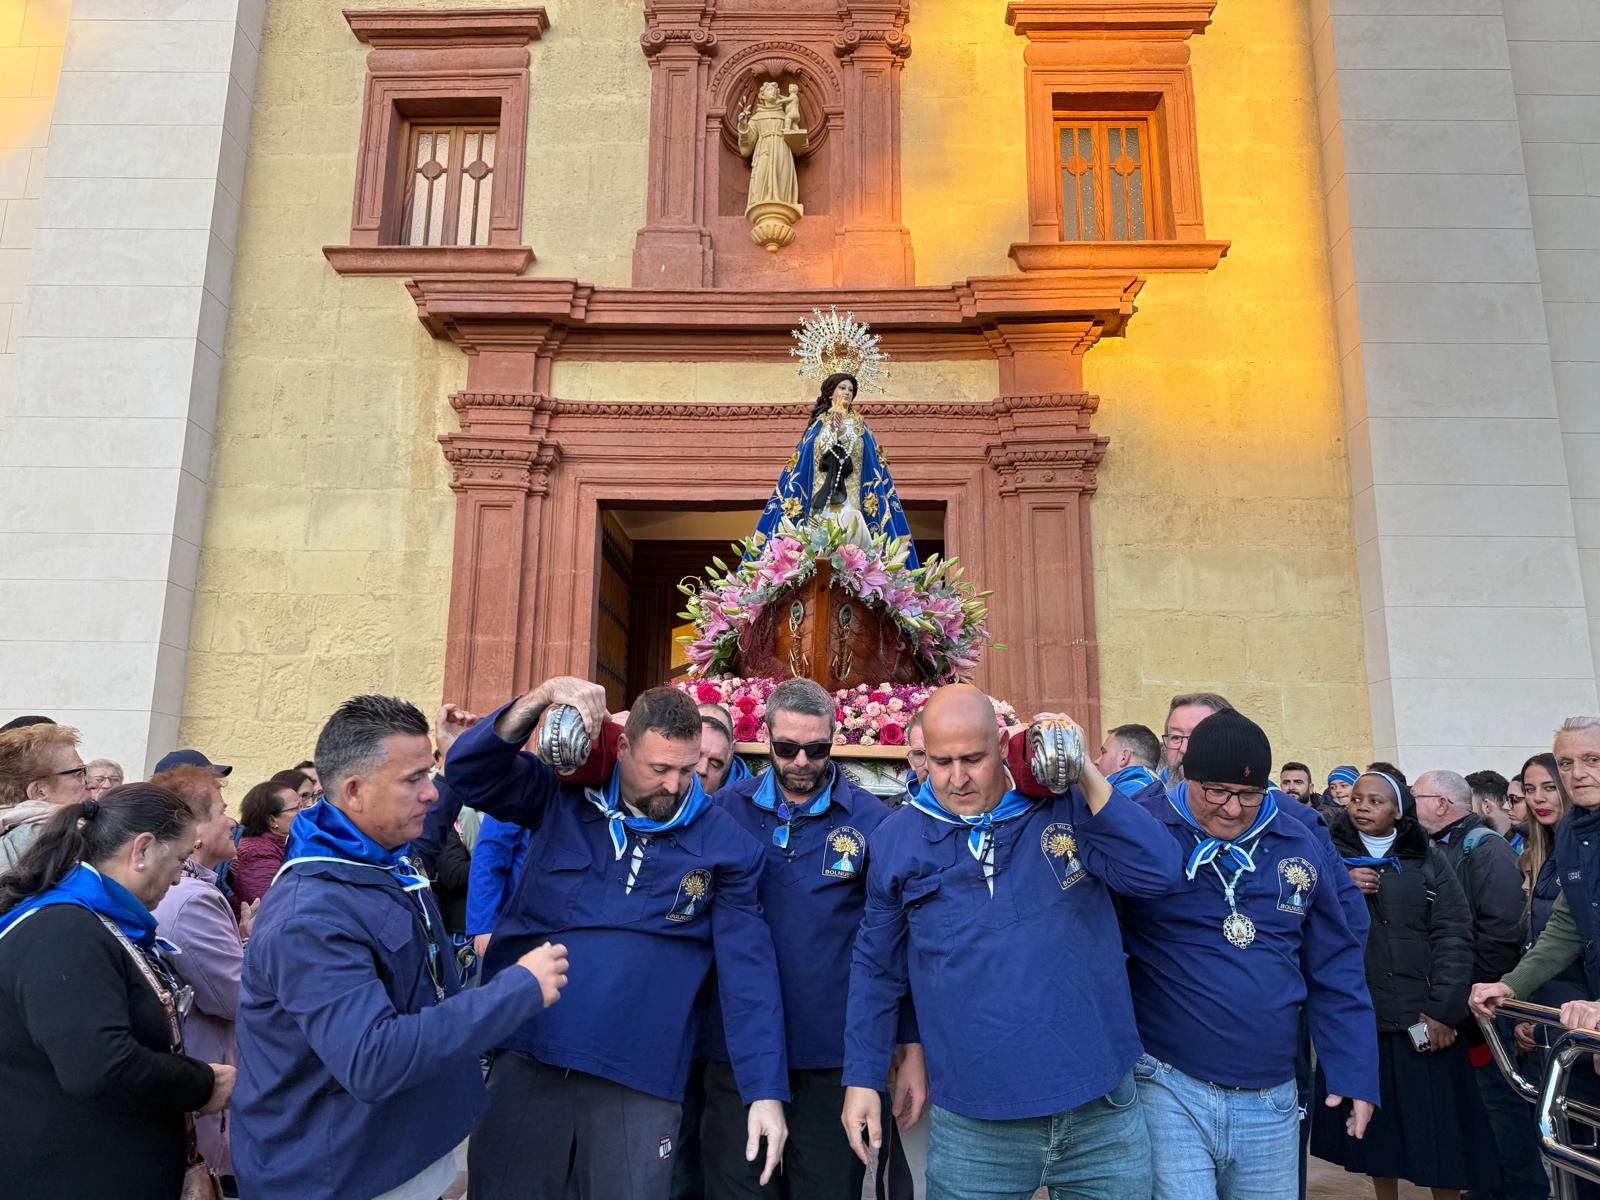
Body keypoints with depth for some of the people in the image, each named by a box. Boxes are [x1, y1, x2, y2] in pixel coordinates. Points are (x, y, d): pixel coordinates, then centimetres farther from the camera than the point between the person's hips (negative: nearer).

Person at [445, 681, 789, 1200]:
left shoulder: (723, 841, -4)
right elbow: (468, 771, -10)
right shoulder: (562, 796, 0)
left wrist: (766, 1091, -9)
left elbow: (748, 971, -4)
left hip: (639, 1082, -1)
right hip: (524, 1059, 2)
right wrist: (543, 696, -24)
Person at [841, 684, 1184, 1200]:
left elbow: (1158, 873, -15)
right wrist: (862, 1078, 7)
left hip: (1104, 1109, 0)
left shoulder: (1067, 806, -2)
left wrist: (1086, 775, -18)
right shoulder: (898, 839, -1)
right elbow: (876, 969, 8)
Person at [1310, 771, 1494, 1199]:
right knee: (1373, 1123, 10)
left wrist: (1444, 1010, -10)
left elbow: (1454, 936, -3)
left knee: (1436, 1125, 3)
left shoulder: (1428, 859, 3)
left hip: (1422, 1017, -1)